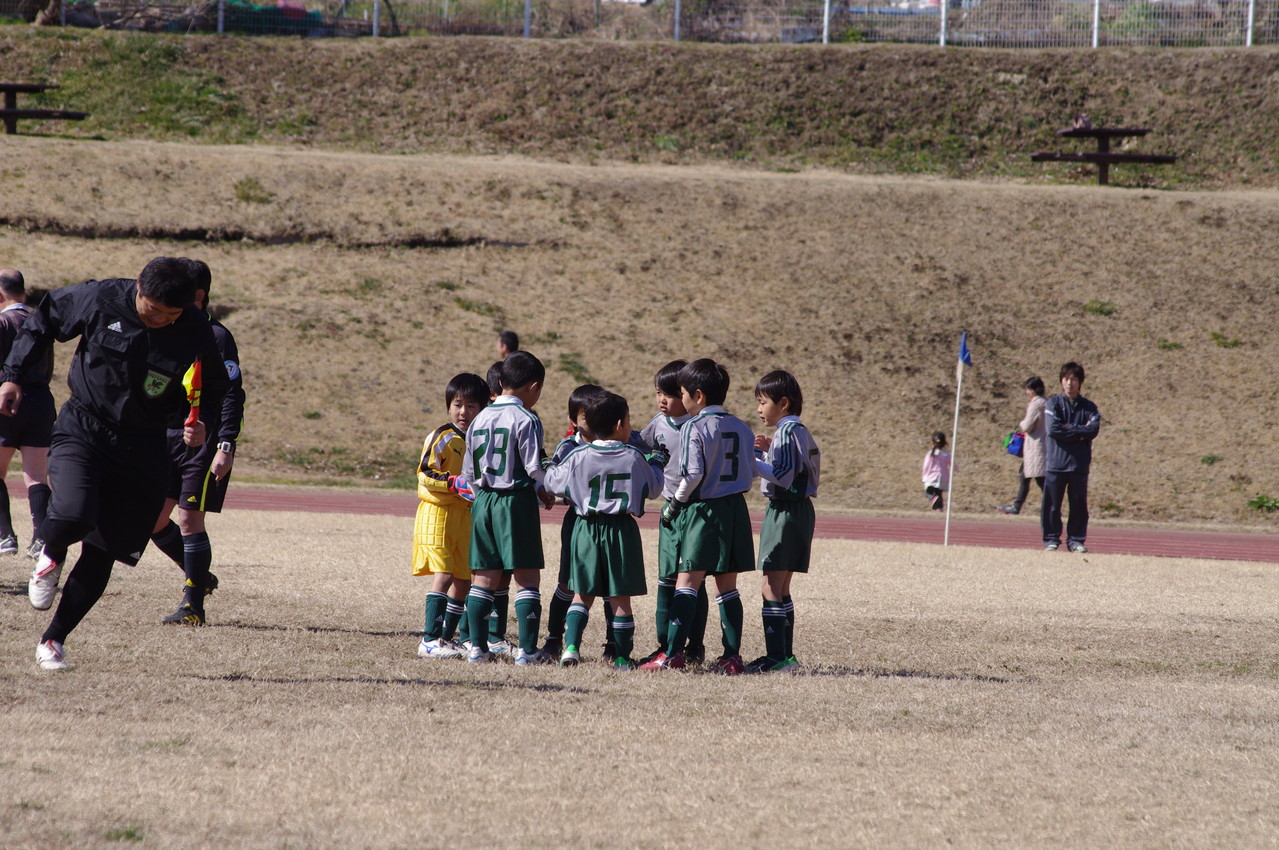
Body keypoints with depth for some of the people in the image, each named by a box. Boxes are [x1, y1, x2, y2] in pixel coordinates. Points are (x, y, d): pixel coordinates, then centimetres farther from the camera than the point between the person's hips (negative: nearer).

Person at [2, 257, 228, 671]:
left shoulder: (197, 332, -10)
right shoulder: (100, 299, -13)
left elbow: (213, 393, 6)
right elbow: (43, 320, 5)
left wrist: (201, 426, -14)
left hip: (143, 447, 1)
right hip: (82, 430, -1)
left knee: (102, 554, 1)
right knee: (73, 517, -27)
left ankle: (53, 640, 16)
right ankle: (51, 557, 10)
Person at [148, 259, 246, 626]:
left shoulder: (216, 338, -9)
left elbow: (231, 396, -12)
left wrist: (226, 447, -19)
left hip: (202, 441, -7)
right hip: (165, 439, 7)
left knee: (189, 520, -9)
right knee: (153, 518, 4)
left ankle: (193, 605, -1)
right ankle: (200, 577, 24)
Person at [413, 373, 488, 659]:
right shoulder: (441, 438, -10)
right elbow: (425, 475, -16)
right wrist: (455, 483, -26)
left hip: (465, 515, 7)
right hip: (437, 514, -7)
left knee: (463, 580, 9)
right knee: (443, 576, -16)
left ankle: (447, 637, 20)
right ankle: (430, 640, -17)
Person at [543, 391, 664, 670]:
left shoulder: (578, 457, -5)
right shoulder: (633, 458, -7)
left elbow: (552, 482, 5)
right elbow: (653, 488, 6)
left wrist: (556, 461, 25)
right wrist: (657, 464, 25)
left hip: (586, 529, 1)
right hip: (621, 531, -1)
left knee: (582, 594, 11)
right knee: (620, 597, 5)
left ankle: (571, 646, -5)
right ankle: (622, 656, 7)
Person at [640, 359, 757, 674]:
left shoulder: (694, 428, -10)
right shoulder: (741, 429, 8)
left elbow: (693, 474, -18)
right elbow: (750, 476, 8)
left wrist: (675, 504, -4)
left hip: (702, 509, -6)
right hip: (735, 509, 6)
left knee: (686, 582, -7)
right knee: (727, 586, 10)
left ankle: (673, 653, -14)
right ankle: (732, 656, 6)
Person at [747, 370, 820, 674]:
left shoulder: (787, 432, -15)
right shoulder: (801, 431, 15)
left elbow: (783, 478, -21)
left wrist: (752, 460, -18)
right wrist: (770, 452, 13)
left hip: (785, 512, -10)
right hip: (799, 510, 10)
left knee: (770, 585, -11)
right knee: (781, 586, 14)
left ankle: (777, 656, -15)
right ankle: (785, 654, 16)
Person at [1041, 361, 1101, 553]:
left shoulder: (1088, 407, 9)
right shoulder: (1053, 404, 4)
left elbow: (1093, 429, -6)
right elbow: (1053, 428, -10)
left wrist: (1068, 429, -11)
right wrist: (1079, 432, -8)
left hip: (1079, 464, 1)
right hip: (1055, 462, -1)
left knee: (1079, 504, 3)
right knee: (1052, 505, 0)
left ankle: (1076, 540, 11)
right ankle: (1051, 539, 8)